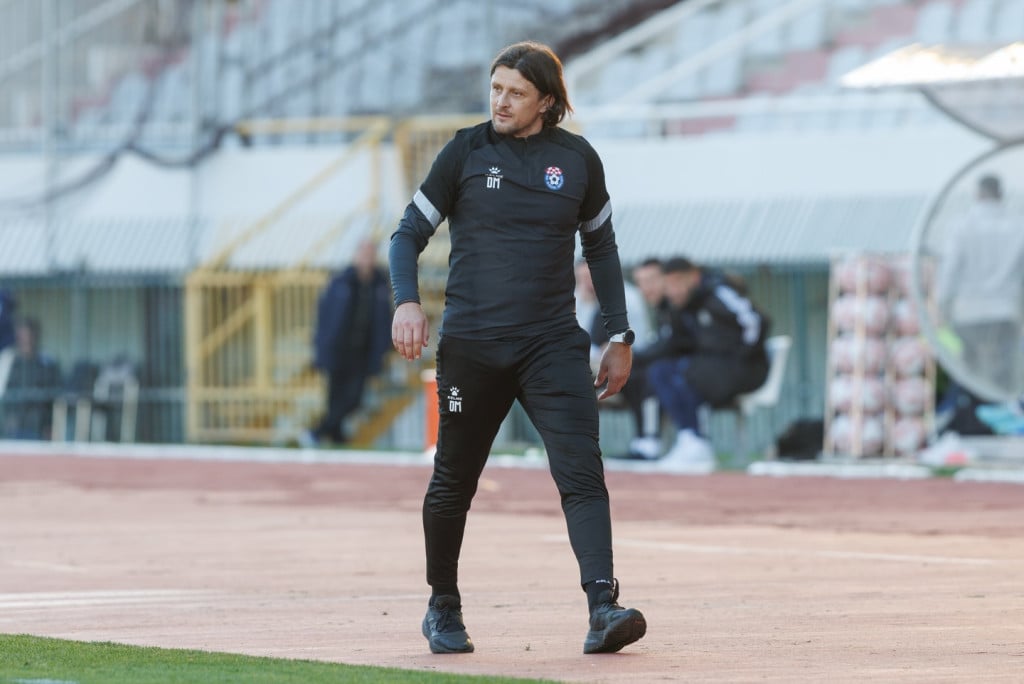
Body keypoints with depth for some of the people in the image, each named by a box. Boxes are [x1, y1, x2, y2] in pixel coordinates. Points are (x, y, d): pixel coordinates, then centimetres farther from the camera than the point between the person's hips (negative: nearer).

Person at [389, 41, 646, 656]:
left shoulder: (577, 159, 6)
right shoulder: (468, 151, 3)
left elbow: (601, 247, 18)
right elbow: (410, 232, 5)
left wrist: (620, 337, 13)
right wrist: (407, 300, -14)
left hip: (553, 345, 0)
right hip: (470, 345, 0)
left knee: (582, 472, -16)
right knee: (454, 483, 7)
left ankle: (604, 609, -25)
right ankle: (444, 608, 27)